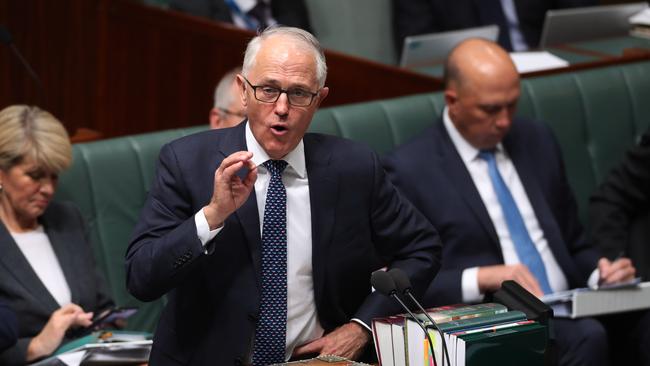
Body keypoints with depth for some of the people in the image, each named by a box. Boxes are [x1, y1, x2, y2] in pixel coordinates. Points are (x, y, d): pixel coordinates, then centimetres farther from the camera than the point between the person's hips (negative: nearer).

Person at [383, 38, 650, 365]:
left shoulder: (538, 142, 18)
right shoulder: (410, 169, 0)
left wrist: (600, 272, 3)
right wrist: (482, 279, -17)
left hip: (570, 311, 5)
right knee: (588, 337, -36)